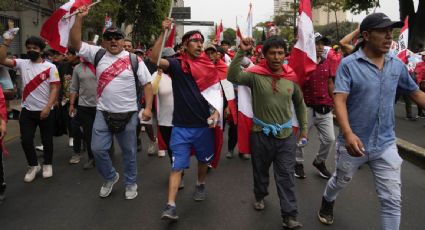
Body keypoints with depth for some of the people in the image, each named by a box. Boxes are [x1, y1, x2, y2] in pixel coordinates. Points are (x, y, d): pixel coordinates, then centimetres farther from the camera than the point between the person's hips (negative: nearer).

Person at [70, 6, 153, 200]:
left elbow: (147, 84, -2)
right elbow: (75, 42, -2)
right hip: (103, 113, 2)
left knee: (129, 151, 9)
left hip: (128, 114, -2)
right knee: (98, 149, 3)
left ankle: (131, 184, 27)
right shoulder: (97, 55, 3)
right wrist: (79, 17, -10)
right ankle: (110, 177, 29)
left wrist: (148, 108, -11)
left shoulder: (134, 60, -2)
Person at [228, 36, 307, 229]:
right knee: (260, 169, 19)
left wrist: (304, 128, 14)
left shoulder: (291, 77, -2)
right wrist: (241, 52, -34)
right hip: (261, 133, -1)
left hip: (286, 135, 1)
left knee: (286, 176, 4)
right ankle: (260, 196, 46)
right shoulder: (256, 74, -11)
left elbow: (300, 104, 12)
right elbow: (233, 77, -28)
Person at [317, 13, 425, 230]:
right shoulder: (348, 64, -13)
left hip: (386, 144, 3)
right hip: (353, 141, -2)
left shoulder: (397, 65, 1)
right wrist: (348, 133, -35)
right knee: (340, 182, 23)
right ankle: (327, 203, 55)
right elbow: (339, 100, -22)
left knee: (392, 200, 3)